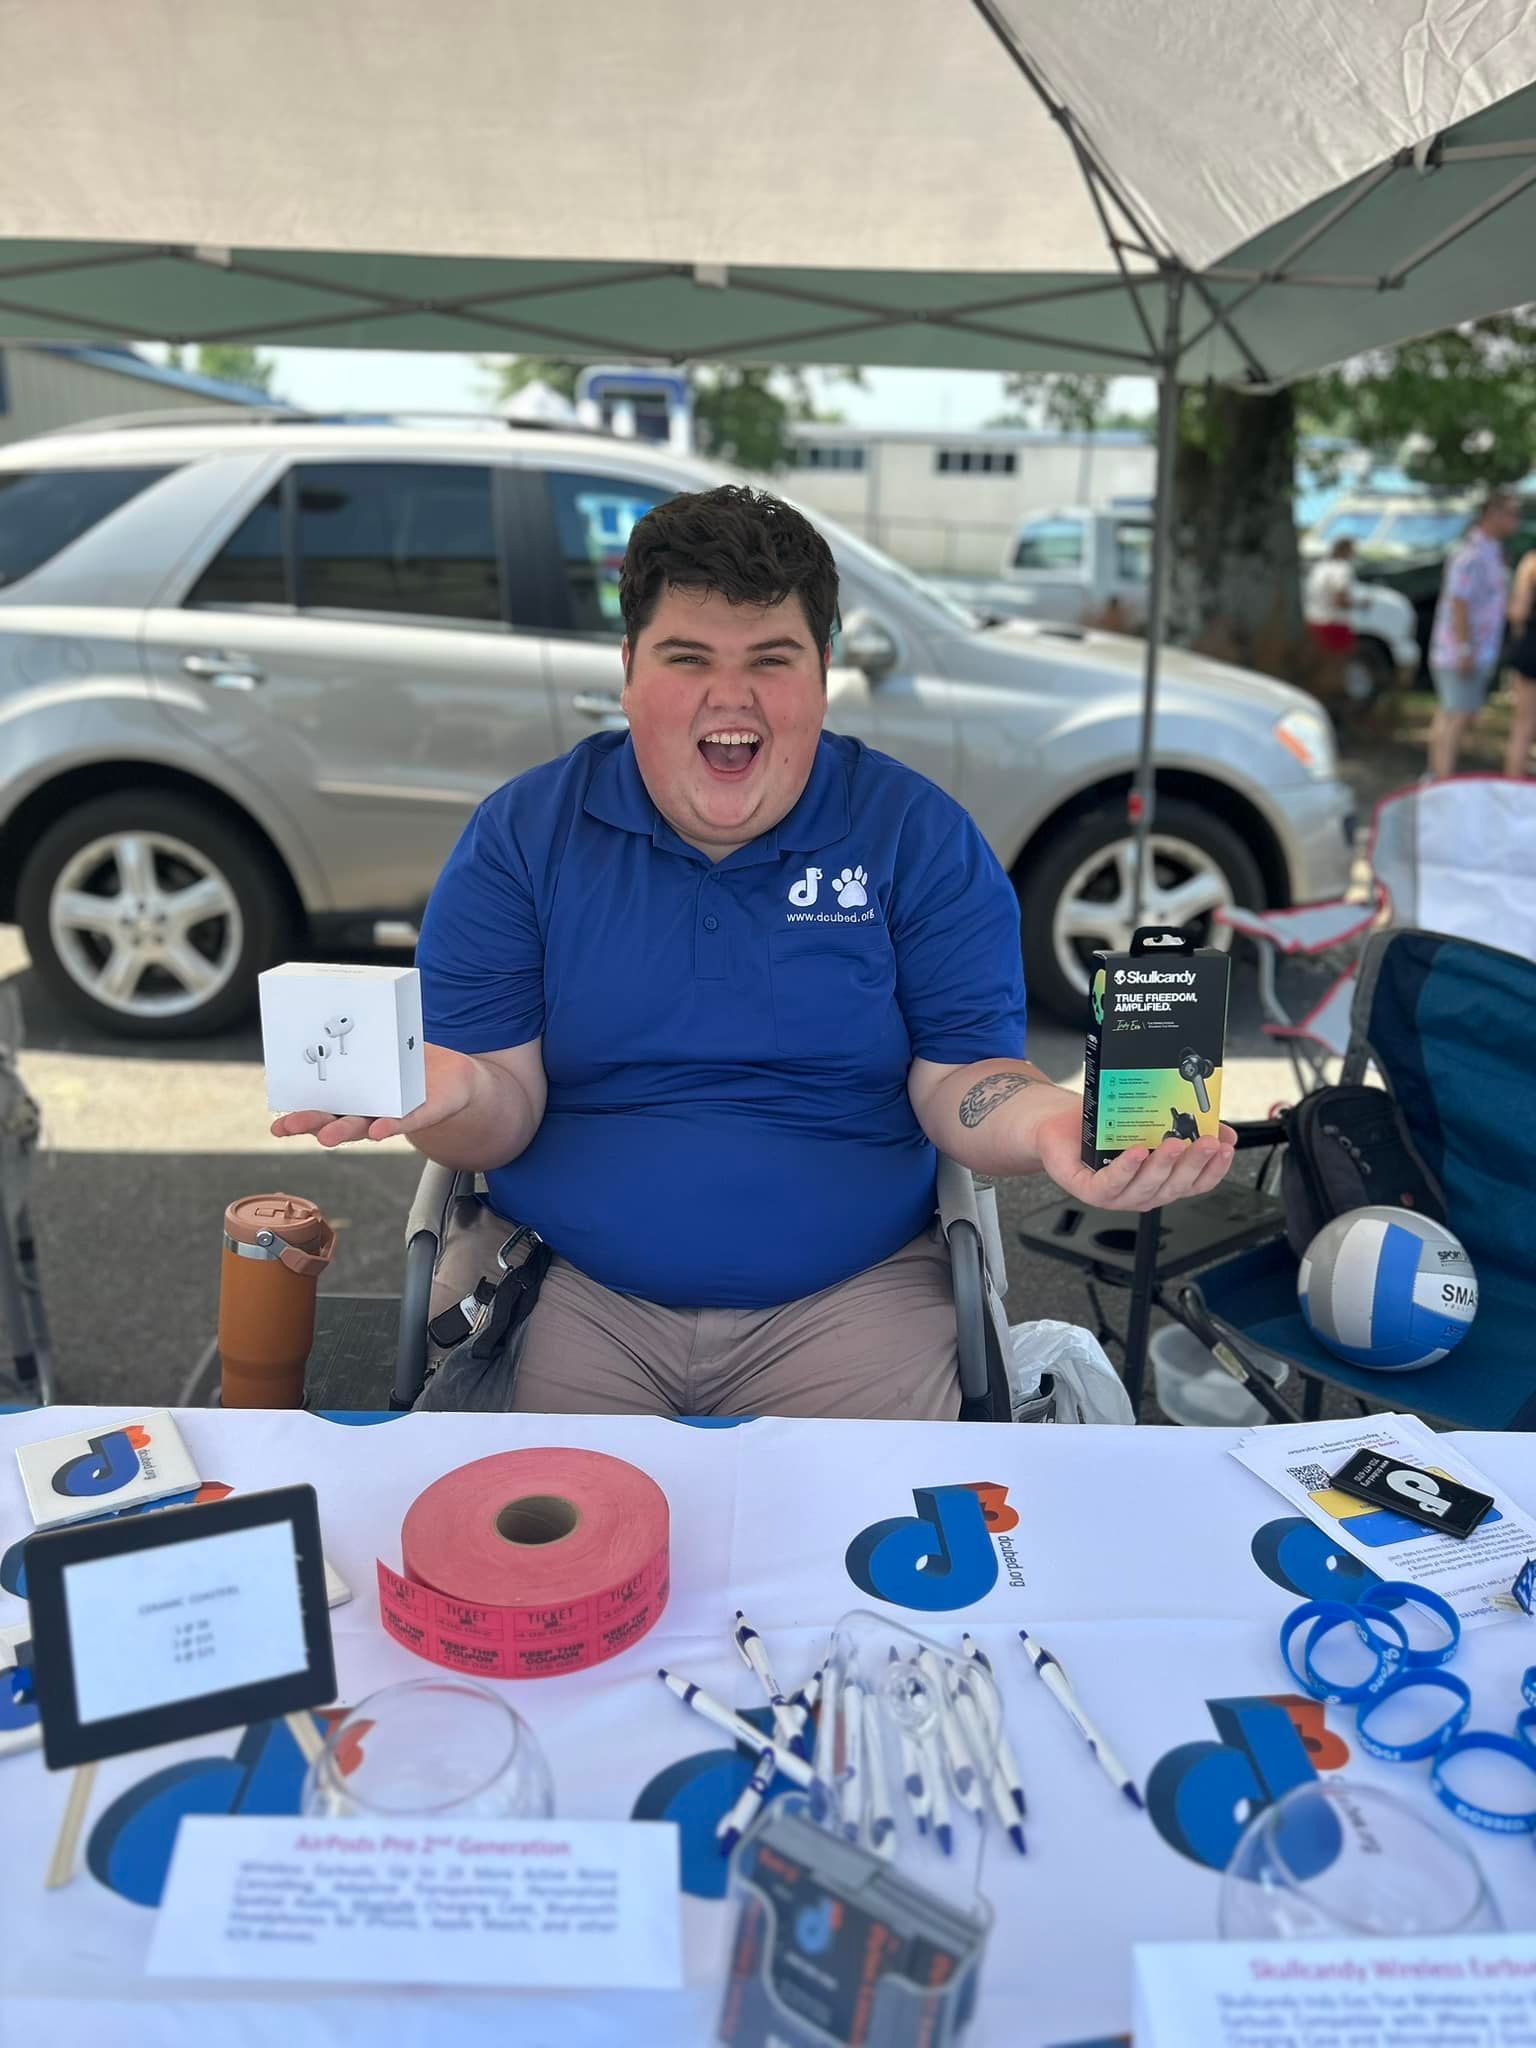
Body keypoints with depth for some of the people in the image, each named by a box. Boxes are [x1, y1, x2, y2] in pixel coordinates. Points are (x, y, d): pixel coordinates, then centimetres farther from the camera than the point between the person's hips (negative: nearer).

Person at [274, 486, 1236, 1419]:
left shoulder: (922, 837, 0)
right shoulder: (520, 837, 0)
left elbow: (959, 1077, -3)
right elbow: (506, 1106, -5)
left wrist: (1047, 1121, -27)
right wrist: (451, 1093, -29)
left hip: (855, 1296, 0)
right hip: (575, 1297, 1)